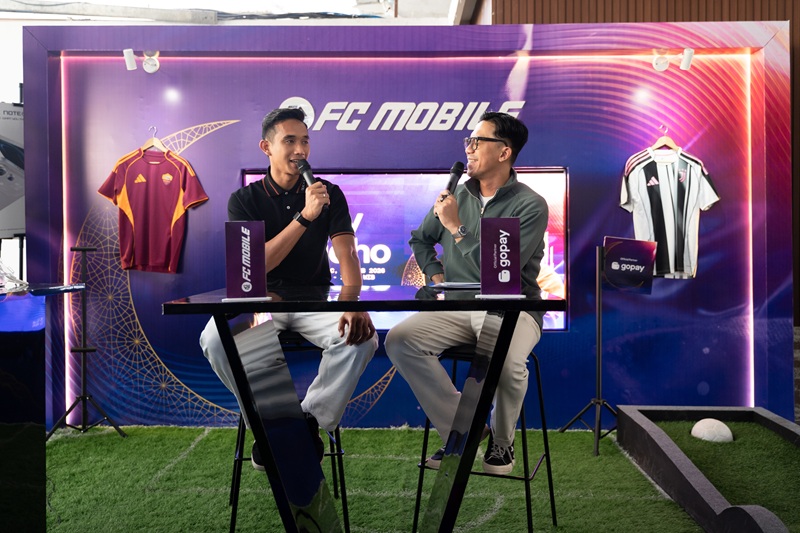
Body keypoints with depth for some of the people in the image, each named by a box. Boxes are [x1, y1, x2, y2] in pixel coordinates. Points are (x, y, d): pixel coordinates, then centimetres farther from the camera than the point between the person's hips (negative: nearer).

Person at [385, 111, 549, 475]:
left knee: (507, 362, -37)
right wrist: (437, 277, 8)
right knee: (398, 340, -21)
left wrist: (456, 227, -14)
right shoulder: (457, 195, 9)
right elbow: (420, 240, 25)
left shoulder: (530, 206, -7)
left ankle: (502, 440, -2)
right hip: (457, 306, 5)